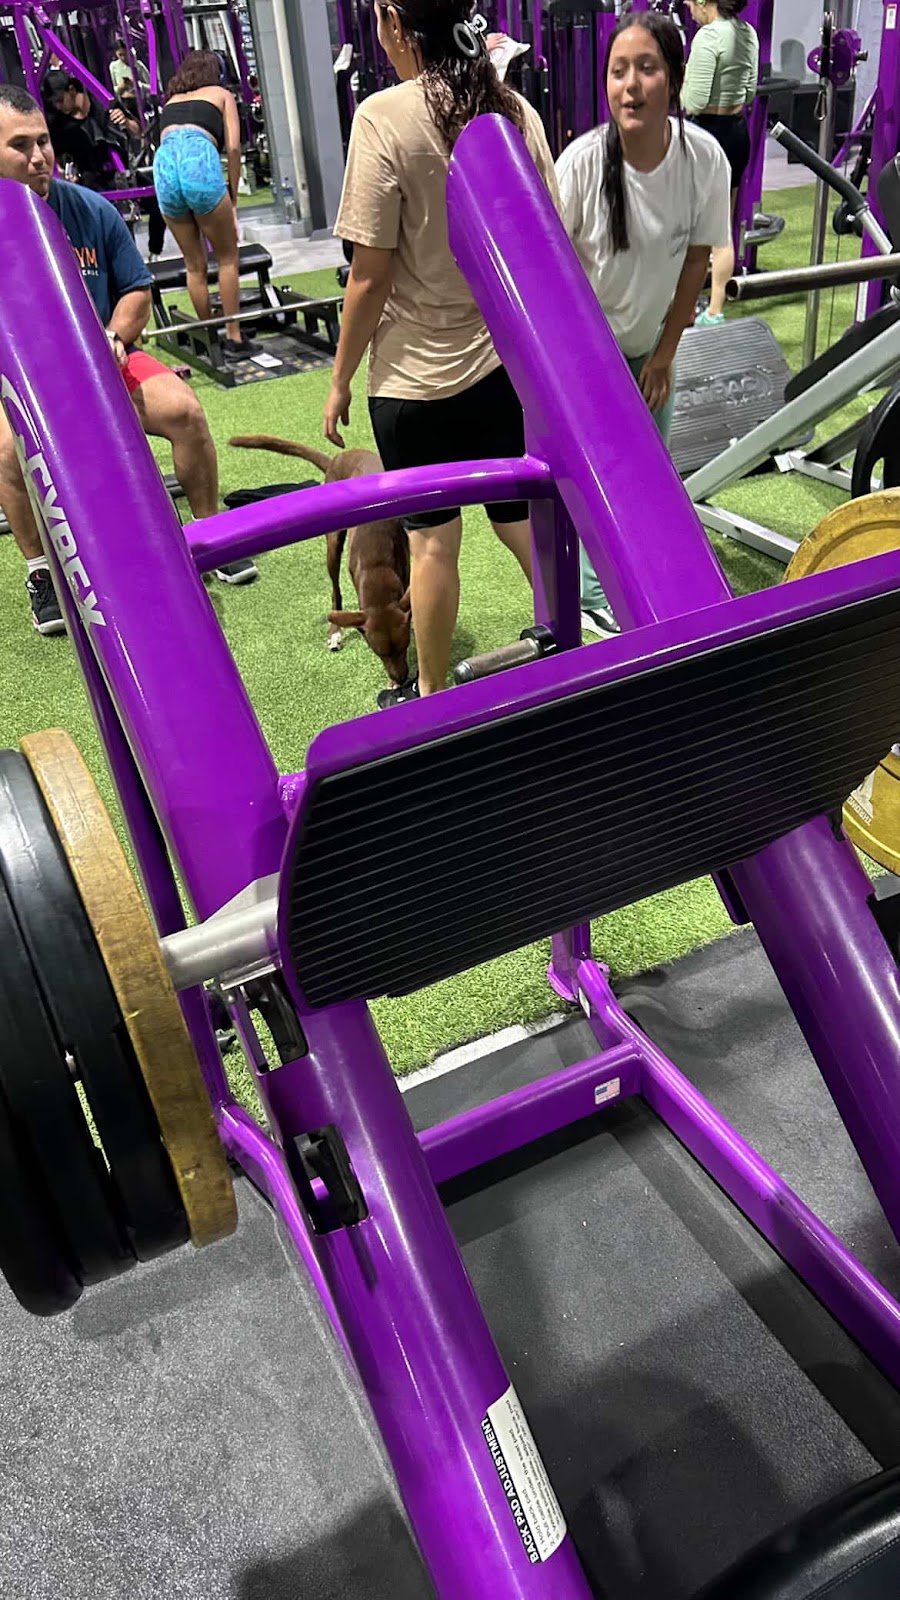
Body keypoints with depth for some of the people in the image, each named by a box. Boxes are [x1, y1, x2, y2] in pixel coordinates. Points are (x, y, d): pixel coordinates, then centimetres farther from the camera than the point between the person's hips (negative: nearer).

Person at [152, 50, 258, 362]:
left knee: (195, 265, 13)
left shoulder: (171, 100, 35)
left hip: (164, 163, 4)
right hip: (199, 157, -4)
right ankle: (234, 339, 5)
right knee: (227, 257, 8)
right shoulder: (221, 94, 24)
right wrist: (232, 198, 16)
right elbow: (232, 148, 11)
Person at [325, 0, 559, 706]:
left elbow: (371, 277, -14)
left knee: (433, 539, 7)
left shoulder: (386, 117, -14)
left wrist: (340, 381, -4)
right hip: (509, 361, 5)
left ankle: (432, 697, 22)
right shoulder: (517, 111, 2)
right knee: (522, 517, 17)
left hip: (418, 375, -5)